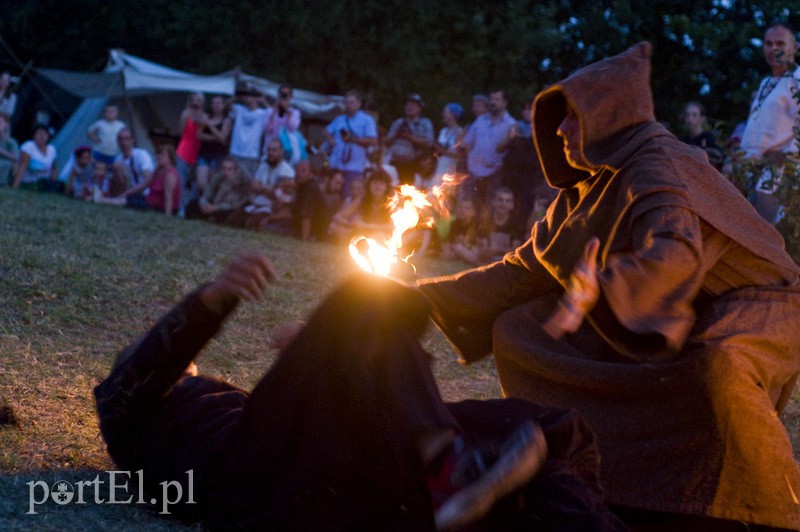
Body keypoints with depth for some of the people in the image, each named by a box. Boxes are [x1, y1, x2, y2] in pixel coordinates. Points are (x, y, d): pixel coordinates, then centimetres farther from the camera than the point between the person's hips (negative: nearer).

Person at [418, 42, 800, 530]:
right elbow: (523, 270, 8)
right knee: (518, 332, 5)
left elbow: (674, 253, -41)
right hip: (654, 323, 9)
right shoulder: (587, 189, 5)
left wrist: (595, 294, -53)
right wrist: (428, 298, 4)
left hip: (749, 306, -8)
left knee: (716, 371, -44)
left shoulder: (658, 168, -22)